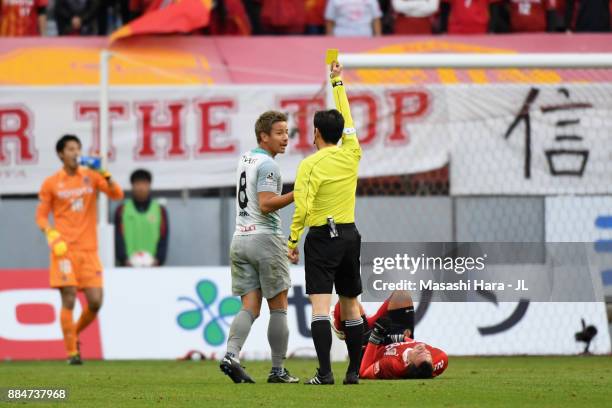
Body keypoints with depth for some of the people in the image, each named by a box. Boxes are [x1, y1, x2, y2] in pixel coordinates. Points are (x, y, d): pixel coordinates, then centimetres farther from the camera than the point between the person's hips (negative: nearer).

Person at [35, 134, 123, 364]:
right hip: (64, 250, -2)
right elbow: (41, 215, 7)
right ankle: (71, 352, -2)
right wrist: (50, 234, -12)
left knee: (95, 301, -3)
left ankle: (75, 334, 24)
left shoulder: (91, 177, 8)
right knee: (69, 300, -10)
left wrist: (105, 176, -19)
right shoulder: (51, 184, 4)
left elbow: (117, 195, -3)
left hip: (89, 250, 2)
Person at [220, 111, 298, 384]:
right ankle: (278, 370, 4)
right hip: (265, 238, -7)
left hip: (240, 239, 7)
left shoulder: (245, 159, 16)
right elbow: (266, 205, -21)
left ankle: (231, 354, -20)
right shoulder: (267, 164, -11)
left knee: (250, 307, 2)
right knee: (278, 308, 3)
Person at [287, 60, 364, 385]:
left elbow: (302, 207, -16)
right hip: (350, 234, 5)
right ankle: (354, 371, 14)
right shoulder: (351, 156, 4)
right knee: (351, 306, 12)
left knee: (320, 306, -10)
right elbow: (347, 119, 20)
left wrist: (293, 241, -6)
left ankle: (325, 372, -19)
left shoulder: (310, 165, -9)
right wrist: (337, 82, 30)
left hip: (321, 237, -5)